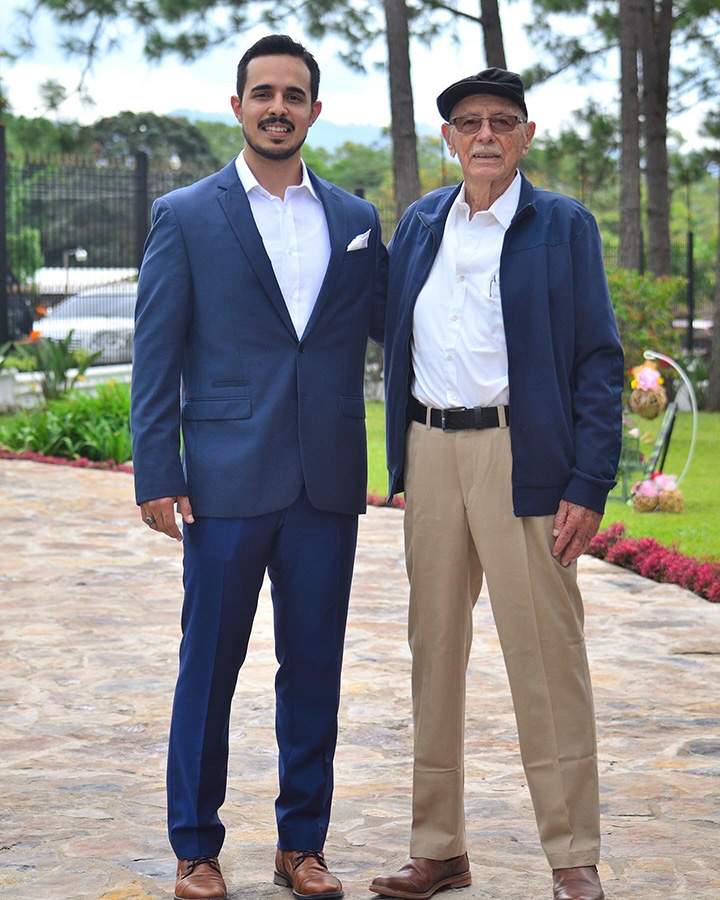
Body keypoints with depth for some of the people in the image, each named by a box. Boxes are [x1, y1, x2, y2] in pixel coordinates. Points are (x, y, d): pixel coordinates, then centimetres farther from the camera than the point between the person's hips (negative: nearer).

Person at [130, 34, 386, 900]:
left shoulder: (356, 220, 11)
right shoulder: (186, 216, 2)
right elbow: (156, 357, 0)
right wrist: (158, 477, -7)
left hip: (327, 486, 3)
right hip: (228, 482, -3)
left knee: (313, 671, 9)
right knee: (208, 669, 4)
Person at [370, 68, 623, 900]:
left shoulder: (563, 227, -1)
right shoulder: (419, 224, 12)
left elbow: (599, 363, -4)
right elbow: (393, 337, 15)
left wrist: (588, 487, -11)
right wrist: (402, 464, 8)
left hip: (519, 454, -5)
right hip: (431, 454, 5)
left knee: (546, 659, -3)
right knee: (434, 651, 10)